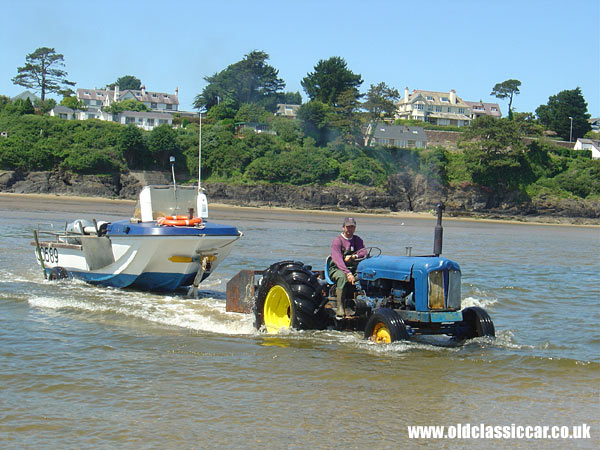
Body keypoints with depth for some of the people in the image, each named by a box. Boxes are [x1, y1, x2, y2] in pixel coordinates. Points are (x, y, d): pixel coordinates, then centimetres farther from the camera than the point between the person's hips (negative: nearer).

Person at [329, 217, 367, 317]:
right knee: (342, 277, -38)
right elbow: (337, 259, -20)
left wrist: (353, 257, -23)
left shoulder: (357, 240, 13)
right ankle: (340, 307, -38)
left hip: (353, 269, 4)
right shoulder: (337, 240, -7)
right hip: (337, 269, -4)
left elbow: (364, 252, -3)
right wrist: (348, 274, -33)